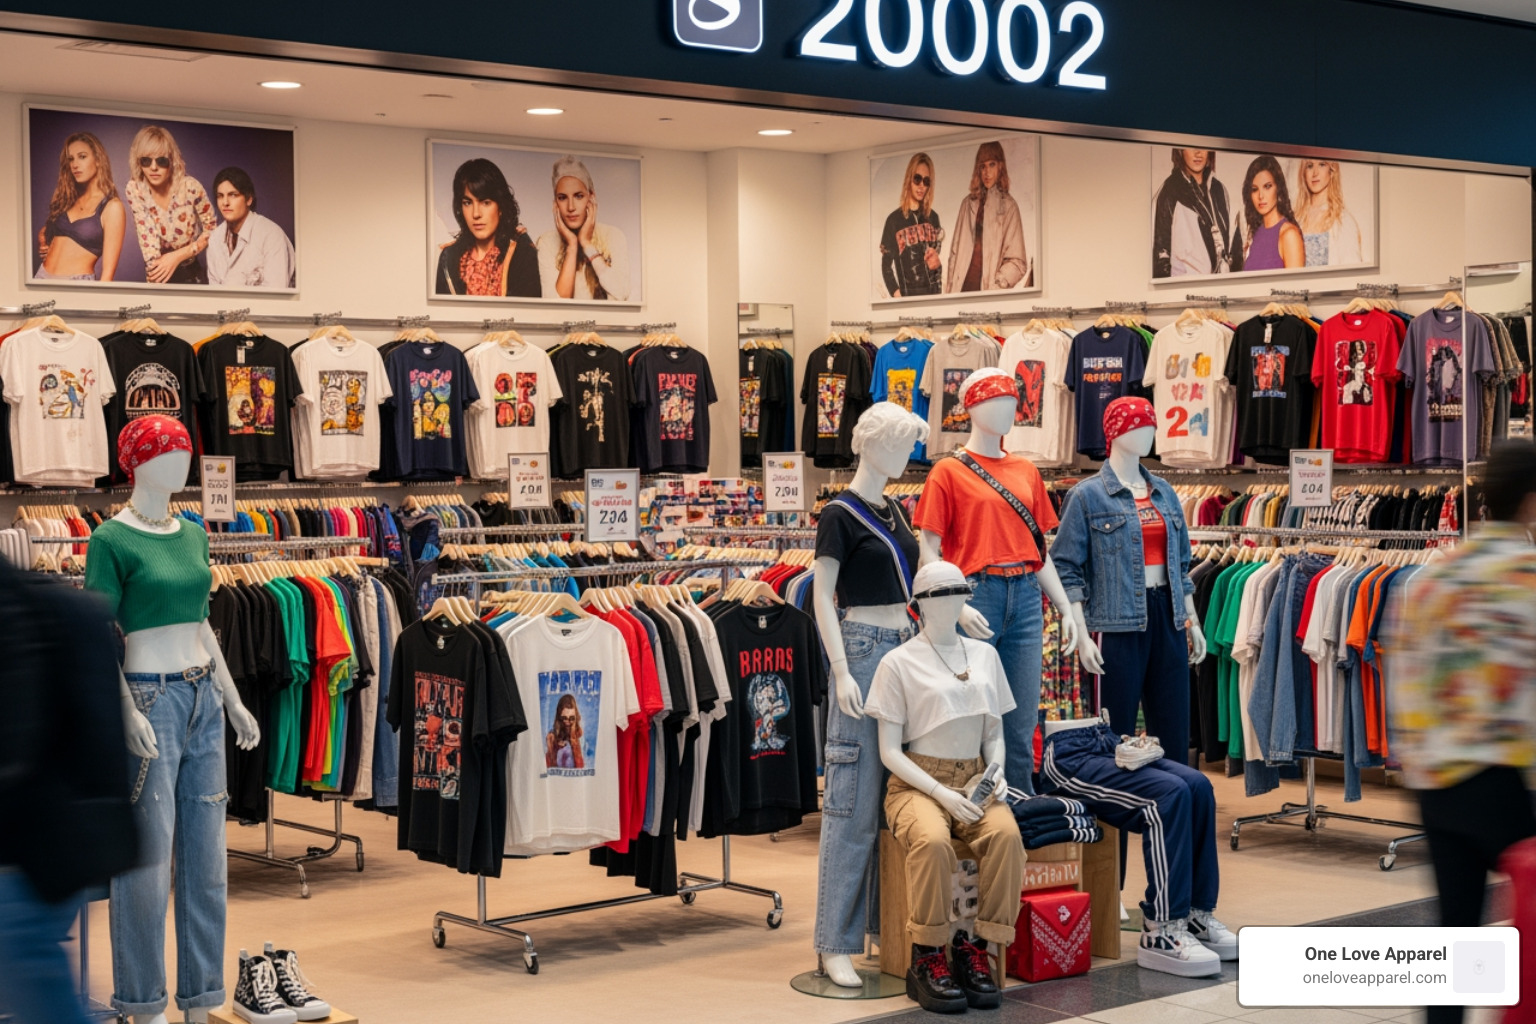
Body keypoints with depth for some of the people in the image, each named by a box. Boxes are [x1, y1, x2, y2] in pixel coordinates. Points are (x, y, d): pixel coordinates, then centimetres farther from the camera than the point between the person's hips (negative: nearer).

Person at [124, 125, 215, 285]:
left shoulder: (191, 187, -12)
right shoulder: (135, 190, -7)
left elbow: (212, 230, -4)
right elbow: (147, 235, -13)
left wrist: (178, 256, -14)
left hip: (191, 273, -2)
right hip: (158, 275, 2)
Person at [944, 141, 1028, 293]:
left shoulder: (1008, 206, 0)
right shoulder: (968, 203, 12)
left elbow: (1018, 262, -3)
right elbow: (955, 252, 12)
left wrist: (997, 285, -16)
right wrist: (950, 289, 3)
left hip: (988, 292, -3)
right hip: (962, 289, 3)